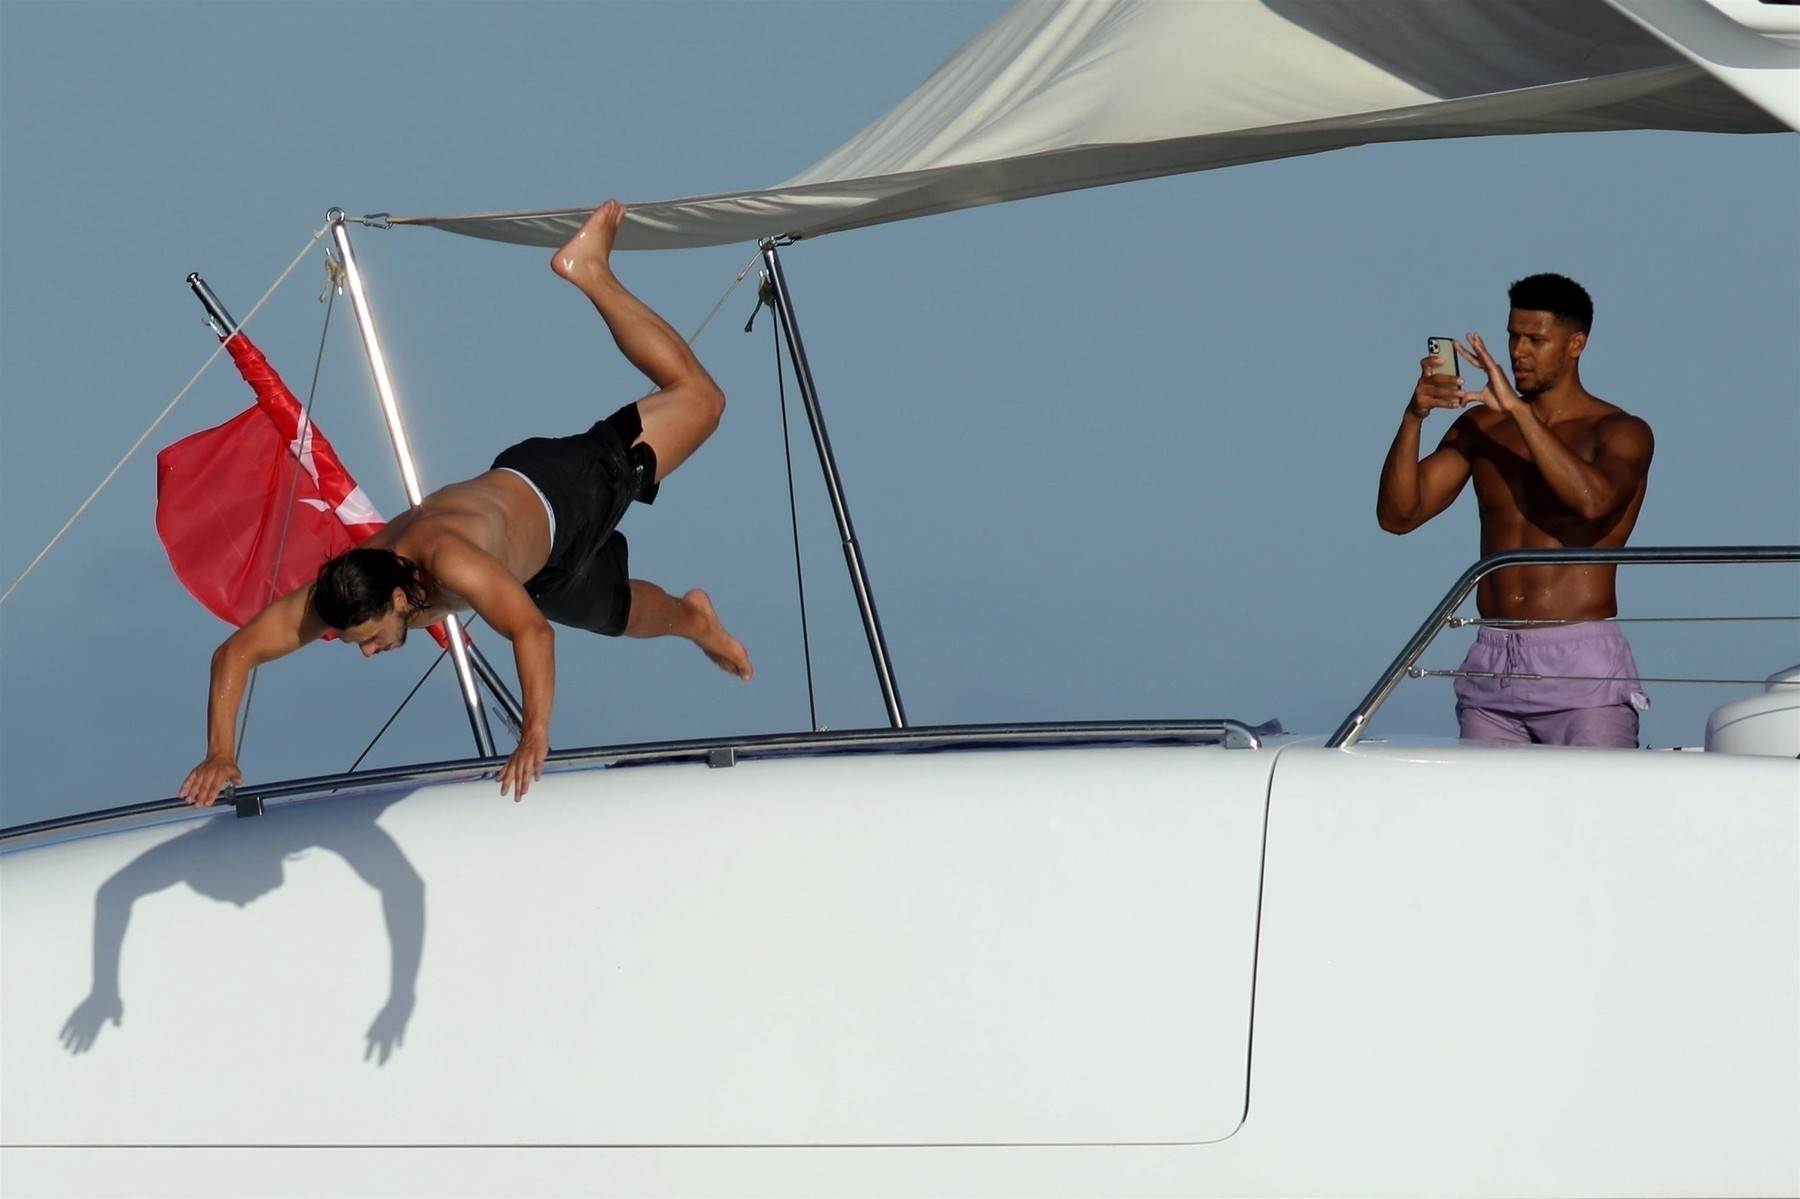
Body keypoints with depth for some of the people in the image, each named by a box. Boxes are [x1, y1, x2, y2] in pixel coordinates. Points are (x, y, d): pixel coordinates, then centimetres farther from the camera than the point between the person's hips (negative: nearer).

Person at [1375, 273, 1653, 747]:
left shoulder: (1620, 433, 2)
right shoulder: (1481, 428, 14)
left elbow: (1594, 500, -21)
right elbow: (1398, 515, 5)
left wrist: (1517, 410, -20)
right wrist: (1413, 418, -10)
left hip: (1583, 671, -4)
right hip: (1490, 670, 4)